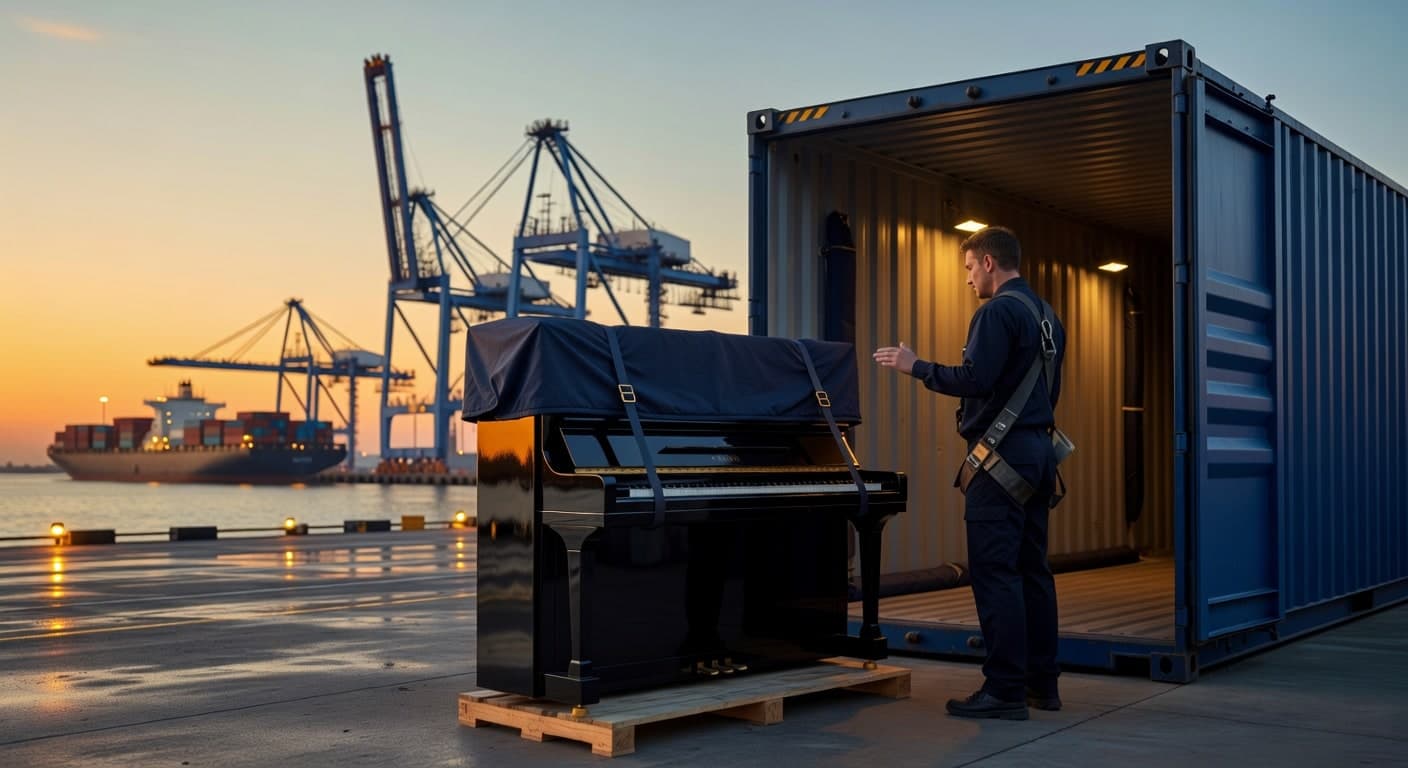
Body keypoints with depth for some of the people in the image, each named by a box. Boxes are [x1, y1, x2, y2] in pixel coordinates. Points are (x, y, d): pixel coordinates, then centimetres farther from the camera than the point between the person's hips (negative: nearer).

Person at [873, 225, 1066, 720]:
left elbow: (974, 380, -21)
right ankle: (1042, 682, 18)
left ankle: (1005, 691, -6)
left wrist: (916, 367, -9)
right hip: (1039, 448, 9)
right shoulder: (1047, 315, 17)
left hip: (1003, 453, -9)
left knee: (994, 571, -7)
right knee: (1031, 568, 13)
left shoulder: (999, 311, -11)